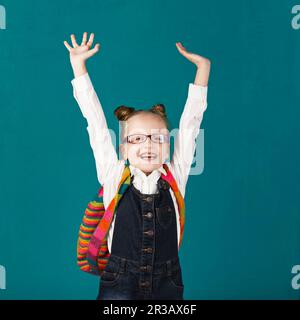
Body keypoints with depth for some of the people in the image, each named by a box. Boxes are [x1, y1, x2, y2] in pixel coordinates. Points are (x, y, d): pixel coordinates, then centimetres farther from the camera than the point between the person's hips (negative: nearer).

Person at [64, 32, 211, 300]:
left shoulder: (175, 178, 3)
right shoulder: (114, 177, 0)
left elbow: (190, 123, 4)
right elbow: (96, 123, 0)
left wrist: (202, 67, 4)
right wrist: (78, 64, 0)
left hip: (167, 287, 1)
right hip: (119, 284, -1)